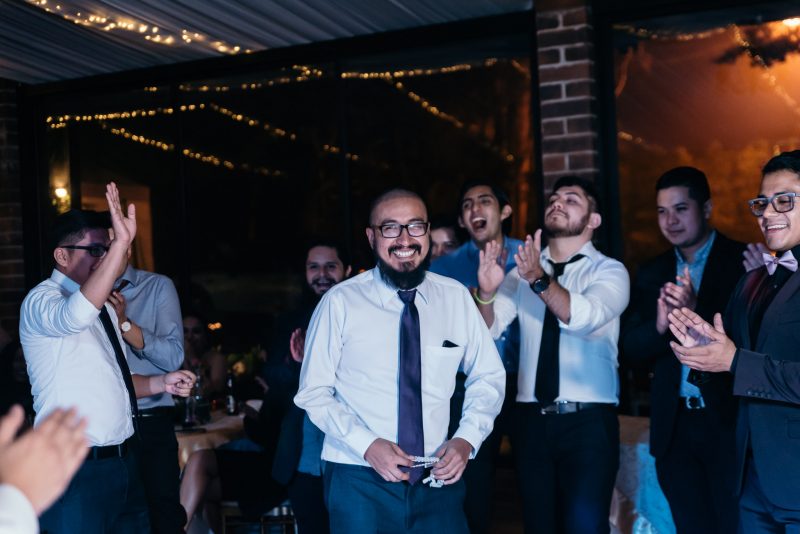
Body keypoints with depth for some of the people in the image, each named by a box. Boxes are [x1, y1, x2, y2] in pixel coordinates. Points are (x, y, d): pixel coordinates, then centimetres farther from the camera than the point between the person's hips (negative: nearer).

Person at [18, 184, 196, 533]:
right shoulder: (41, 301, -10)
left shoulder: (102, 307, 16)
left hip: (121, 462, 8)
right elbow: (75, 316, -35)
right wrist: (121, 242, -39)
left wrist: (160, 383, 7)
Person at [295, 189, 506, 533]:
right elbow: (314, 392, -3)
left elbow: (488, 377, 9)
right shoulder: (341, 302, -7)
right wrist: (367, 445, -16)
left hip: (438, 479, 2)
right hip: (360, 479, -2)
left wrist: (466, 439, -7)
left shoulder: (457, 298, 0)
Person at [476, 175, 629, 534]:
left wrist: (541, 280, -36)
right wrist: (486, 293, -22)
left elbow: (586, 316, -21)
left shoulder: (609, 271, -1)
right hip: (532, 418, 4)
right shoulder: (523, 270, 9)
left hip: (589, 420, -3)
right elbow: (486, 331, -2)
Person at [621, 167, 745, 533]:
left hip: (730, 421, -4)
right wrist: (659, 326, -18)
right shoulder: (651, 274, 9)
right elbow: (631, 348, 3)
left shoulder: (745, 262, -5)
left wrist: (695, 312, -28)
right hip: (674, 428, 4)